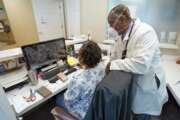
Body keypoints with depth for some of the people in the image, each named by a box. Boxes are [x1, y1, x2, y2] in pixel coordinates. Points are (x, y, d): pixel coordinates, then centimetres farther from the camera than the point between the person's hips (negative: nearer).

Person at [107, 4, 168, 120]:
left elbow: (141, 64, -35)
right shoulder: (123, 33, 2)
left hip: (146, 91, -7)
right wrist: (108, 67, -4)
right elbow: (115, 54, 8)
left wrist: (114, 64, -26)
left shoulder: (145, 32, -25)